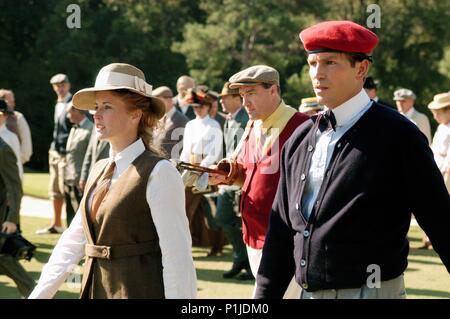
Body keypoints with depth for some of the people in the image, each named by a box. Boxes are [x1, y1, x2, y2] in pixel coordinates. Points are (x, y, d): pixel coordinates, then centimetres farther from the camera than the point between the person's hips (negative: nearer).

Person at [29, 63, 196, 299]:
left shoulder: (159, 173, -12)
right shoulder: (99, 170, 11)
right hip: (96, 290, 7)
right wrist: (39, 295, 7)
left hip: (140, 290, -7)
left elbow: (176, 255, -15)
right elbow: (73, 240, 13)